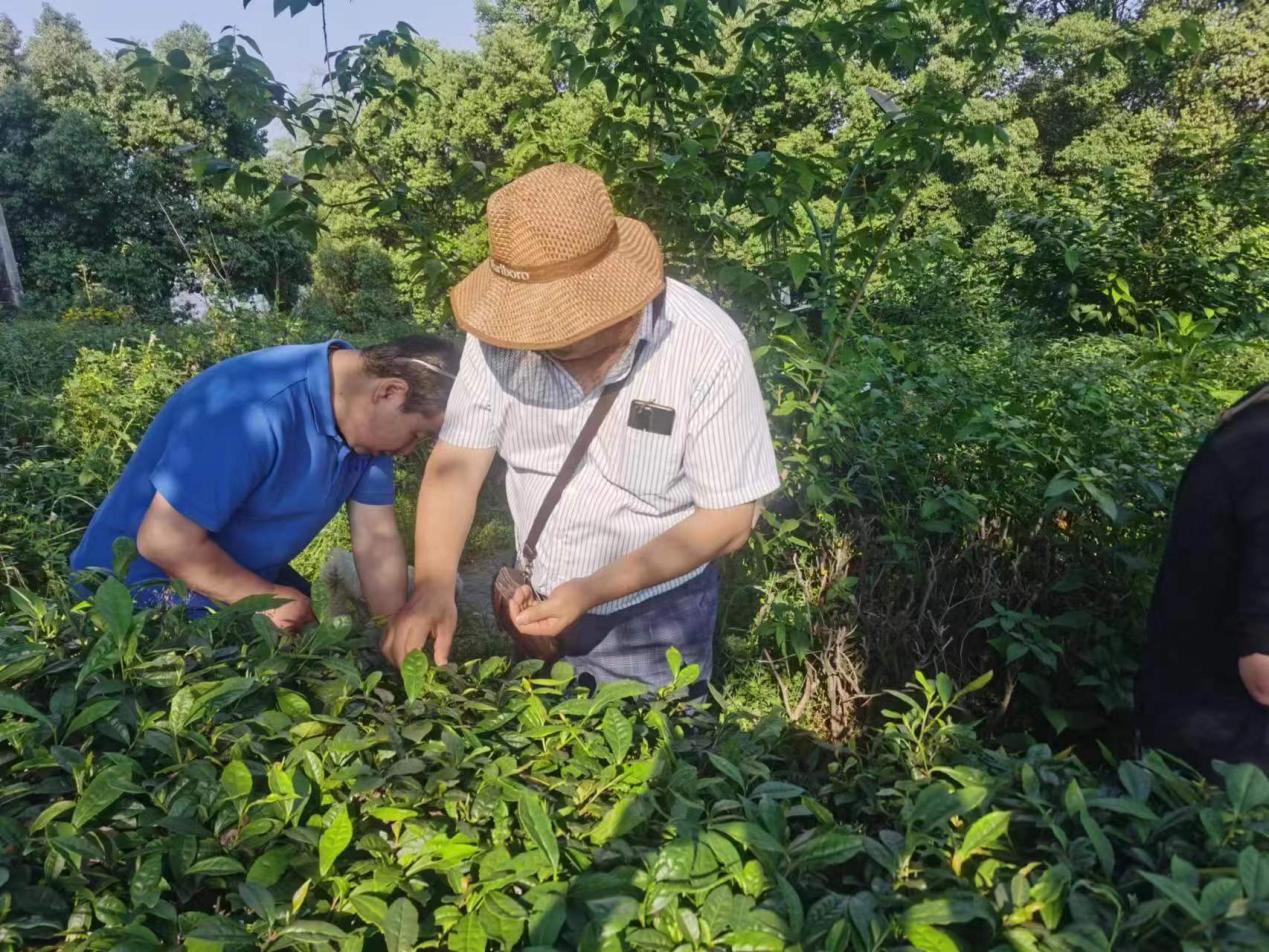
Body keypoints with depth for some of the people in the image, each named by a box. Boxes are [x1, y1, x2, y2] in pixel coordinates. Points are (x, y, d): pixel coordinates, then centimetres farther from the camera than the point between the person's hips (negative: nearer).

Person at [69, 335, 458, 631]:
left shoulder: (366, 419, -9)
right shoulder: (256, 414, -35)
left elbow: (378, 539, -5)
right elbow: (164, 542, -32)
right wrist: (267, 599, -20)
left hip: (244, 572, 7)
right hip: (144, 583, -7)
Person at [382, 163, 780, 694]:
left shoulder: (709, 349, -24)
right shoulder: (504, 333, -16)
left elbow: (730, 517, -19)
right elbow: (457, 462, -12)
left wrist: (594, 591, -26)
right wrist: (433, 584, -28)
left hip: (653, 622, -3)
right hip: (533, 602, 4)